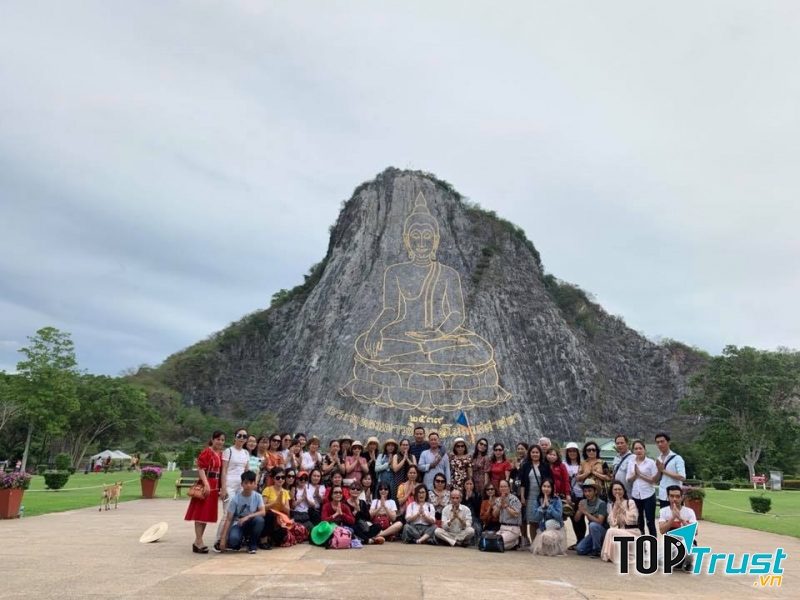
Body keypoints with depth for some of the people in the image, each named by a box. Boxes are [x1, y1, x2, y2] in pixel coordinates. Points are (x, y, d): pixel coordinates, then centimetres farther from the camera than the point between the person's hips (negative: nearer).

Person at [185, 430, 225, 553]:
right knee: (201, 513, -3)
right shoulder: (206, 452, -11)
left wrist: (220, 487, 14)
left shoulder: (221, 454, 13)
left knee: (208, 514, 12)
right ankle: (198, 542, 0)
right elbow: (200, 469, -17)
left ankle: (198, 541, 20)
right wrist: (206, 484, -25)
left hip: (215, 486, 8)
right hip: (206, 485, -8)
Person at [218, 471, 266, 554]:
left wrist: (247, 517, -32)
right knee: (233, 539, -35)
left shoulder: (257, 496, -8)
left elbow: (263, 512, -18)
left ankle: (252, 544, -7)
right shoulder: (235, 499, -13)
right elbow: (228, 519, -12)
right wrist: (223, 538, -19)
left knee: (259, 519, -33)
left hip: (250, 524, 2)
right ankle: (240, 541, 6)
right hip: (237, 524, -2)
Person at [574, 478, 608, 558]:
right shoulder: (583, 502, -5)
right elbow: (576, 519, -5)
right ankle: (598, 544, 14)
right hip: (593, 532, 5)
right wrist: (579, 511, -25)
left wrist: (585, 512, -30)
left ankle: (598, 550, -16)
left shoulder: (601, 504, -21)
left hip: (603, 531, -5)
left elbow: (599, 522, -28)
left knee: (593, 525, -35)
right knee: (580, 549, -10)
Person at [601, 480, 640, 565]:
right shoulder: (611, 505, 10)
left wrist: (621, 506, -13)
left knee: (611, 532, -26)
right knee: (613, 542, -27)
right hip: (619, 533, 4)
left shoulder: (631, 502, -3)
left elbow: (631, 520, -15)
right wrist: (616, 507, -9)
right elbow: (612, 523, -4)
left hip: (633, 533, -4)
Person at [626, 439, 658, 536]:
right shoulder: (631, 463, 6)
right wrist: (635, 475, -12)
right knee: (639, 522, 12)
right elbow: (629, 480, 6)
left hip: (648, 495, -4)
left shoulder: (650, 462, -5)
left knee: (650, 522, 0)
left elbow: (655, 480, -8)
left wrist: (640, 474, -13)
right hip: (635, 496, 4)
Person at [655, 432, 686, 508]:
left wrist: (664, 470, -14)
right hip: (662, 496, 5)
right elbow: (656, 480, 11)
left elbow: (682, 478, -17)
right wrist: (659, 470, -9)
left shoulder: (677, 458, -6)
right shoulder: (658, 460, 11)